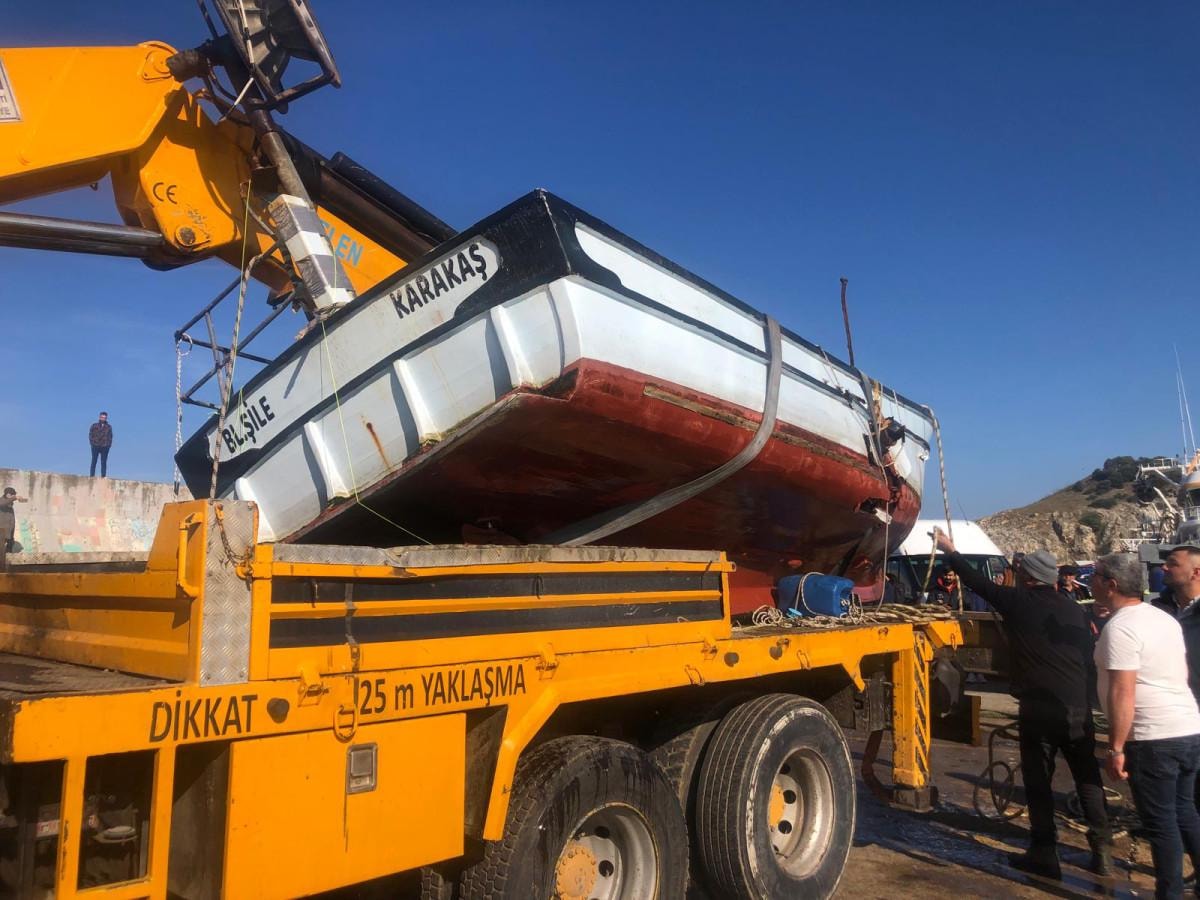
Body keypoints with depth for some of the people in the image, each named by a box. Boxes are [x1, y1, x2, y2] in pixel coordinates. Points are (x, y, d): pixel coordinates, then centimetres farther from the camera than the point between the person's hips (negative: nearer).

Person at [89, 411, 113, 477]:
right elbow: (90, 434, 7)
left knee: (104, 462, 0)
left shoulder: (109, 427, 12)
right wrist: (92, 442, -5)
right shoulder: (94, 425, 9)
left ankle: (103, 476, -2)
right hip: (95, 446, -1)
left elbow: (110, 436, 10)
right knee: (94, 461, -1)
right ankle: (92, 475, -2)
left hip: (105, 447, 1)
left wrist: (109, 444, -3)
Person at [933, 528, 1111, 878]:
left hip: (1039, 709, -4)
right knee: (1088, 779, 15)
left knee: (1039, 782, 6)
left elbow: (977, 582, 7)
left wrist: (949, 550, 20)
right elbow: (1089, 658, 9)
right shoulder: (1073, 608, 7)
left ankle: (1044, 855, 11)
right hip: (1079, 708, 4)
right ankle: (1102, 852, 18)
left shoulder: (1018, 602, -4)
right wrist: (1085, 702, 17)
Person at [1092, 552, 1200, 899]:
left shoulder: (1120, 627, -18)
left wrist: (1115, 748, -16)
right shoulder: (1165, 618, 11)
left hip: (1153, 739, -9)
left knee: (1160, 822, 4)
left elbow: (1122, 694, -22)